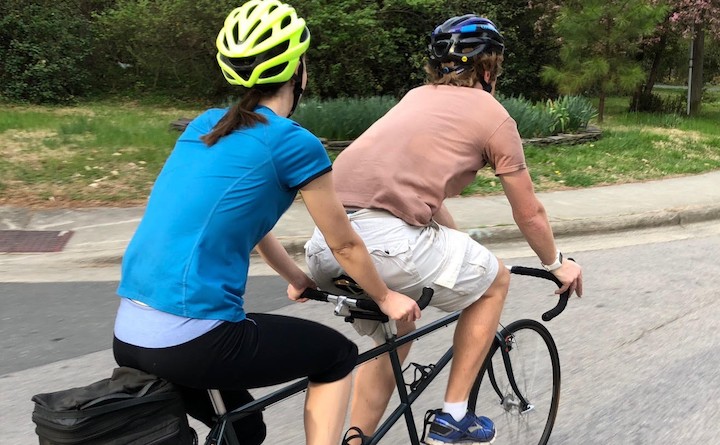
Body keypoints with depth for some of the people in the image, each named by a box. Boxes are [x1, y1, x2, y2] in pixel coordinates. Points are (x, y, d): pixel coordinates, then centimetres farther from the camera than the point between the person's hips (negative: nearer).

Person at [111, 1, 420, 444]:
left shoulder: (205, 125, 13)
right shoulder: (294, 143, -8)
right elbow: (345, 245, 4)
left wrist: (297, 278, 39)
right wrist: (387, 298, 21)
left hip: (128, 338, 8)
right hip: (192, 343, -8)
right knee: (338, 355, 17)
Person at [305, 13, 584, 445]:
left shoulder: (418, 97, 28)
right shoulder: (493, 115, 10)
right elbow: (530, 214, 18)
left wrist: (460, 249, 49)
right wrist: (558, 263, 36)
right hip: (385, 240, -7)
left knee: (393, 338, 30)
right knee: (494, 280, 20)